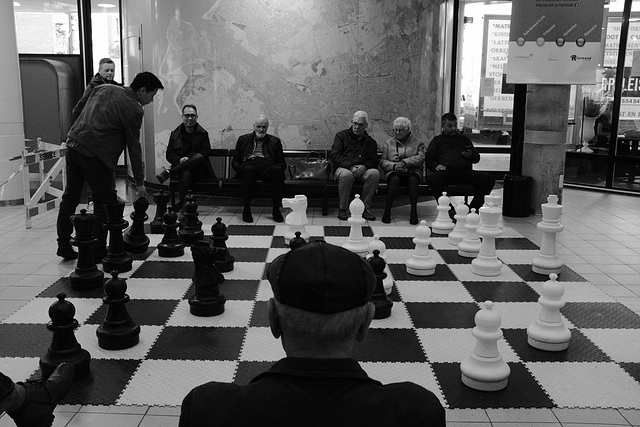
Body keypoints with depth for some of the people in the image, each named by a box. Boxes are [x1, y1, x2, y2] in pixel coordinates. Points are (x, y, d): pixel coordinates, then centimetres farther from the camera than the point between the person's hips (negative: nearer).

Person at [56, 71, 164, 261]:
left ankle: (64, 246, 24)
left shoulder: (103, 88, 16)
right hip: (95, 154, -8)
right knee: (104, 203, 4)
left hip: (73, 143, 8)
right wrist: (139, 182, 4)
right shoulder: (133, 109, -6)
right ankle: (98, 251, 9)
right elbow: (134, 147, -4)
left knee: (70, 197, 15)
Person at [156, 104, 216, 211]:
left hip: (199, 171, 0)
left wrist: (189, 158, -17)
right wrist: (180, 160, -13)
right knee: (186, 174, -39)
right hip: (181, 168, 0)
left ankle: (168, 173, -34)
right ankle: (183, 203, -40)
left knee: (199, 157, -37)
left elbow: (206, 152, -2)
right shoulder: (175, 134, 15)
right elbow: (169, 154, 9)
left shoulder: (202, 133, 10)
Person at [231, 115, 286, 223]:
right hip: (249, 164, 0)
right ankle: (246, 209, -35)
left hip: (267, 165, 1)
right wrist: (240, 168, -4)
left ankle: (276, 209, -32)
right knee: (249, 169, -38)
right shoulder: (243, 139, 25)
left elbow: (282, 163, 18)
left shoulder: (275, 141, 25)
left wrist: (279, 167, -6)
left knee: (278, 170, -35)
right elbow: (235, 160, 19)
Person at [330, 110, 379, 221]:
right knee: (347, 175, -39)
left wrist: (364, 167, -15)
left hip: (362, 170, 3)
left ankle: (365, 208, -21)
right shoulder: (341, 136, 11)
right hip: (343, 168, -2)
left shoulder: (371, 142, 20)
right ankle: (342, 209, -21)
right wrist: (350, 166, -16)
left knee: (375, 173, -30)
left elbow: (374, 161, 10)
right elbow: (334, 156, -1)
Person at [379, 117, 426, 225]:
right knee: (394, 179, -35)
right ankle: (387, 211, -34)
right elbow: (382, 162, 7)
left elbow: (421, 158, -5)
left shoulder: (418, 143, 13)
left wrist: (404, 162, -19)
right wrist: (394, 165, -14)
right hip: (393, 172, 0)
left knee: (413, 179, -35)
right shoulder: (388, 143, 17)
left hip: (412, 171, 0)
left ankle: (414, 211, -34)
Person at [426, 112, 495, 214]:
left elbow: (477, 158, 28)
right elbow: (428, 159, 14)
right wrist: (435, 166, -8)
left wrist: (470, 155, 4)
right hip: (446, 172, -2)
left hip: (466, 171, 3)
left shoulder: (464, 139, 31)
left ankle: (472, 208, -21)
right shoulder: (437, 140, 25)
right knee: (432, 179, -38)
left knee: (489, 179, -23)